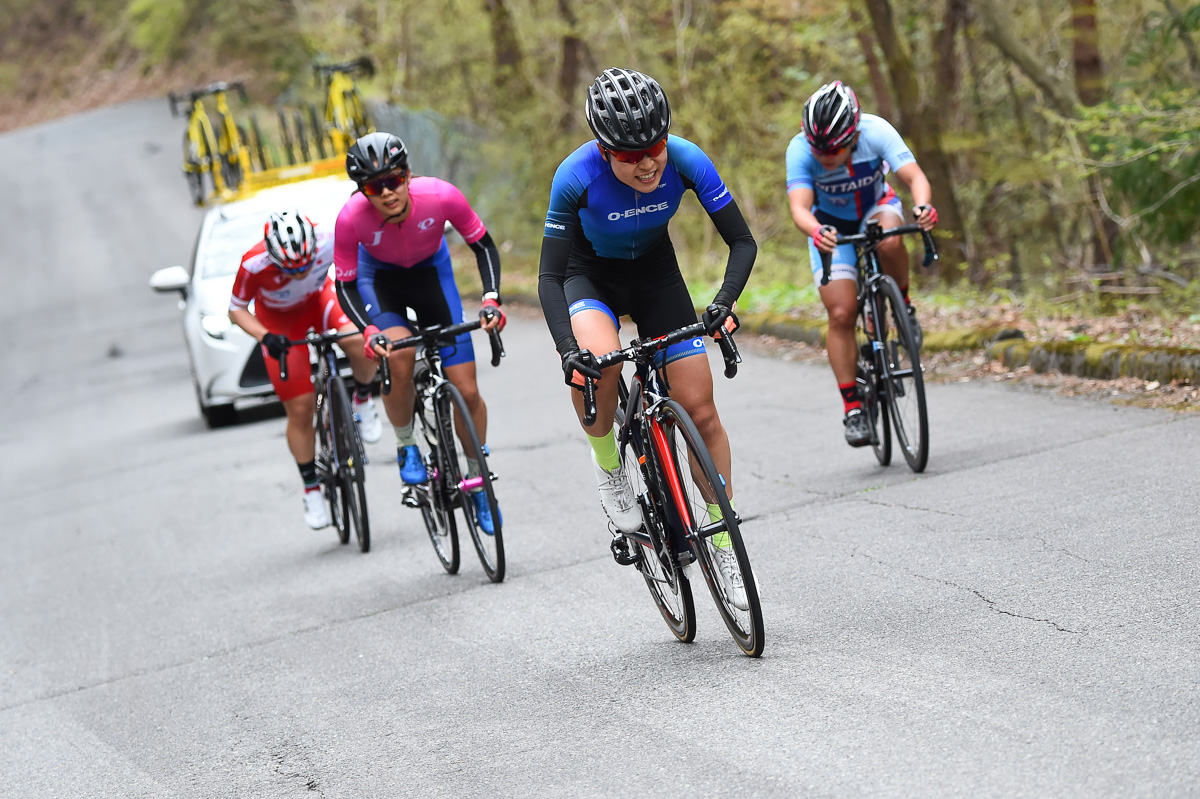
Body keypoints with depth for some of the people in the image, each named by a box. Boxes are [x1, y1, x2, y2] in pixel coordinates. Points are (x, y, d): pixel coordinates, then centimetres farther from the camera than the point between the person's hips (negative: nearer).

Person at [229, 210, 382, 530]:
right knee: (300, 410, -3)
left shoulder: (329, 242, -35)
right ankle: (311, 489, 17)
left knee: (361, 345, -32)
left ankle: (363, 400, 0)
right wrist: (265, 337, -34)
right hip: (280, 319, -1)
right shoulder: (254, 264, -36)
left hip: (319, 298, 1)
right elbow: (236, 310, -18)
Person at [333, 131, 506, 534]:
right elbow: (346, 285, -19)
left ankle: (477, 481, 19)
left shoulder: (441, 196, -33)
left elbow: (483, 246, -16)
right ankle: (406, 447, -4)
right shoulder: (351, 218, -33)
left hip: (430, 270, 1)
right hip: (378, 275, -1)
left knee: (467, 391, -4)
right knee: (399, 354, -31)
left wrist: (491, 299, -30)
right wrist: (369, 332, -36)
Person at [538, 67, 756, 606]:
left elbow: (742, 242, -20)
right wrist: (568, 349, -42)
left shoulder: (685, 161, -28)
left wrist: (725, 300, -39)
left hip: (654, 269, 2)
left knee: (700, 410, -5)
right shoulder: (577, 176, -33)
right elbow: (549, 277, -28)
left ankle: (724, 545, 9)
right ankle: (607, 462, -6)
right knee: (599, 361, -35)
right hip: (590, 274, -2)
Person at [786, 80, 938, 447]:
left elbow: (914, 176, -38)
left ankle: (904, 307, -9)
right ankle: (852, 408, -4)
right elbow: (800, 208, -40)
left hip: (877, 208, 0)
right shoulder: (800, 150, -31)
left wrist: (922, 206, -60)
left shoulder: (876, 131, -31)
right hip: (831, 226, 0)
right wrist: (816, 231, -63)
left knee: (890, 242, -37)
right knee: (841, 314, -13)